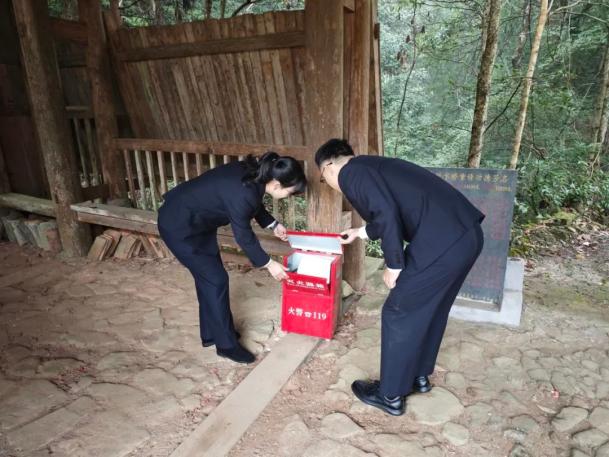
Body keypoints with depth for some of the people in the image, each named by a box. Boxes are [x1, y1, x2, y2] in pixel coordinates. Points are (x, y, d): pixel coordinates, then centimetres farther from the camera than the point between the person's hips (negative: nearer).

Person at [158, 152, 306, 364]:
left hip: (196, 219, 9)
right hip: (179, 226, -9)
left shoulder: (252, 174, -7)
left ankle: (211, 334, 31)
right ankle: (226, 345, 12)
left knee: (209, 276, 15)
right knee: (216, 280, -3)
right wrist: (268, 263, -7)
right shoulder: (242, 193, -32)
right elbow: (244, 237, -18)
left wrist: (273, 224, 18)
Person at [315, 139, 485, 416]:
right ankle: (419, 375, 42)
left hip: (442, 243, -10)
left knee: (398, 315, 7)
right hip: (468, 233, 10)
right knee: (430, 309, 24)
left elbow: (387, 213, -18)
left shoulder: (350, 173, -3)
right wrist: (362, 232, 49)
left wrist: (394, 266, -8)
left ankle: (391, 395, 23)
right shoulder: (370, 165, 24)